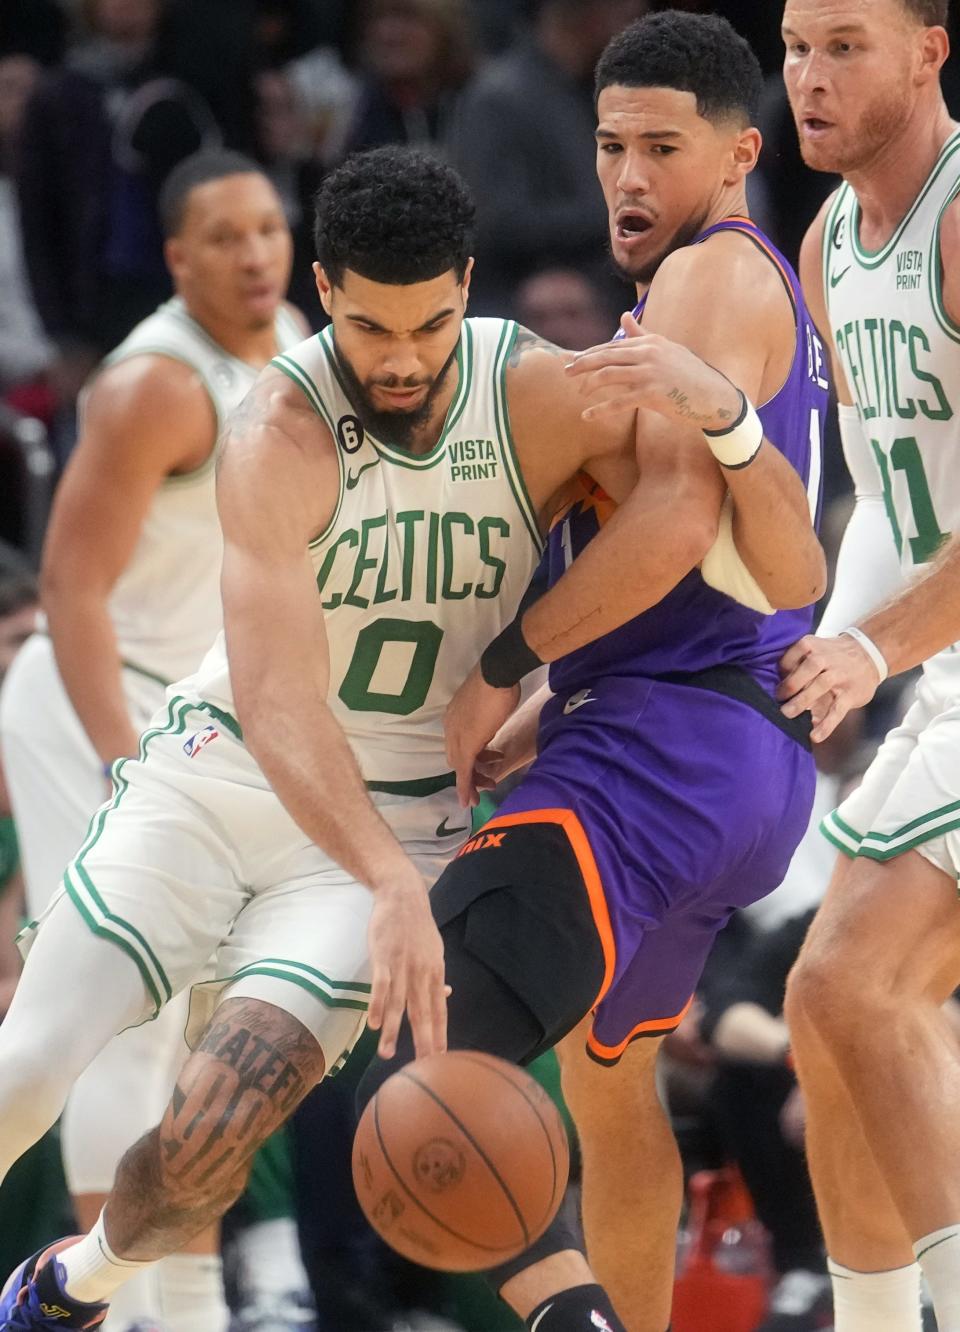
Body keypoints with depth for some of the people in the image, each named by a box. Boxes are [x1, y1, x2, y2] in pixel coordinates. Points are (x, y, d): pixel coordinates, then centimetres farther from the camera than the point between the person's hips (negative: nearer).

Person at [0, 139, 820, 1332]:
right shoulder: (280, 436, -22)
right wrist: (394, 887, -45)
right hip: (223, 775, -1)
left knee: (217, 1123, -17)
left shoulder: (543, 400, -14)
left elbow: (781, 541, -6)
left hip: (402, 815, 1)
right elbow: (273, 701, -32)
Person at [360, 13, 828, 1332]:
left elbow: (674, 522, -21)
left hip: (666, 751, -11)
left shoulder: (713, 276, -8)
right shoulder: (774, 297, 24)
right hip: (745, 761, 11)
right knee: (605, 1073, 29)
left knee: (421, 1067, -26)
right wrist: (543, 726, 21)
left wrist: (506, 666, -12)